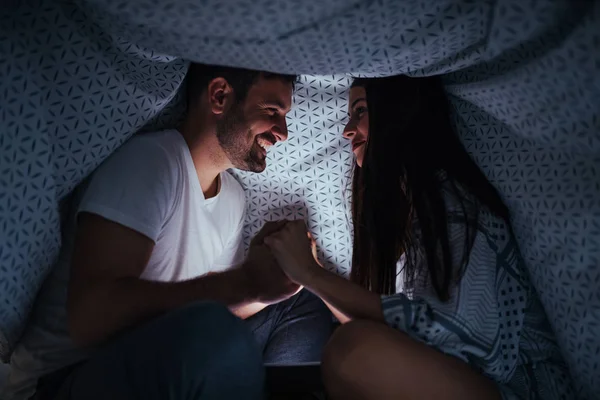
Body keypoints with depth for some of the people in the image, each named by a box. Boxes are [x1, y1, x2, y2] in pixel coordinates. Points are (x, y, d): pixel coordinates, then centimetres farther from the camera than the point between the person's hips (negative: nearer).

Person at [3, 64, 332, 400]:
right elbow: (90, 316, -28)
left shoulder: (233, 197, 6)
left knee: (306, 307, 0)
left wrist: (265, 282, -14)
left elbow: (218, 307, 7)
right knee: (211, 332, -36)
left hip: (164, 366, 8)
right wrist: (245, 280, -28)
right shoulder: (152, 159, -18)